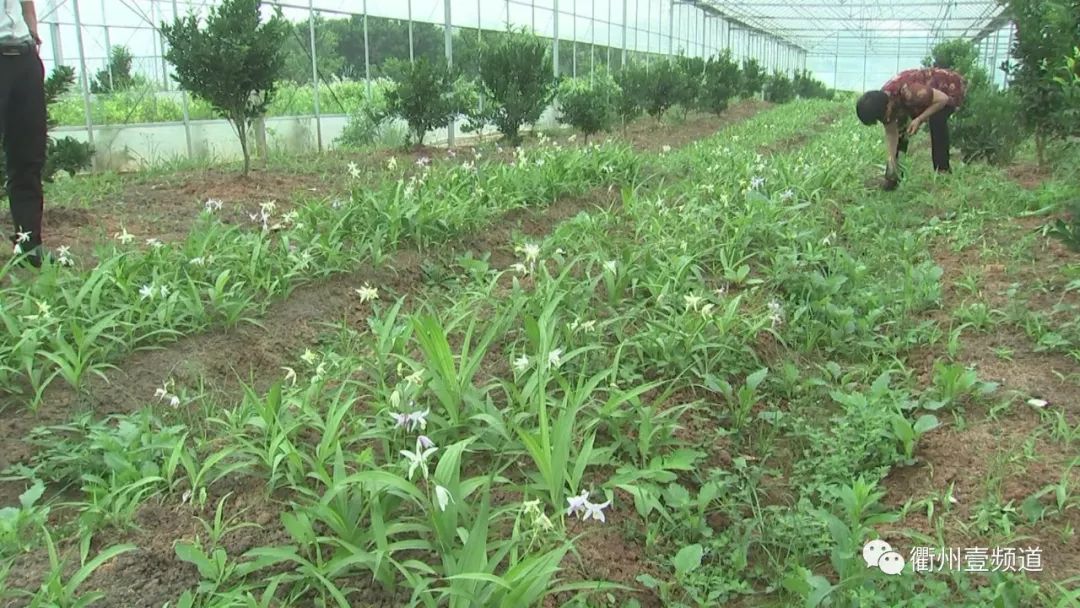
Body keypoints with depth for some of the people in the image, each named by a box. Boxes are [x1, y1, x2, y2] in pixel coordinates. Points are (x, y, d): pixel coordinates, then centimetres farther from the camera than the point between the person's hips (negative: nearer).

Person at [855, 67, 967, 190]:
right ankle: (894, 175, 10)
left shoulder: (908, 92, -43)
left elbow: (943, 99, -31)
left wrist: (919, 119, -35)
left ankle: (942, 171, -21)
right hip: (928, 89, 7)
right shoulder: (882, 102, -20)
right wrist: (891, 160, -15)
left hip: (950, 87, -7)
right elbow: (891, 133, -9)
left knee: (937, 120, -32)